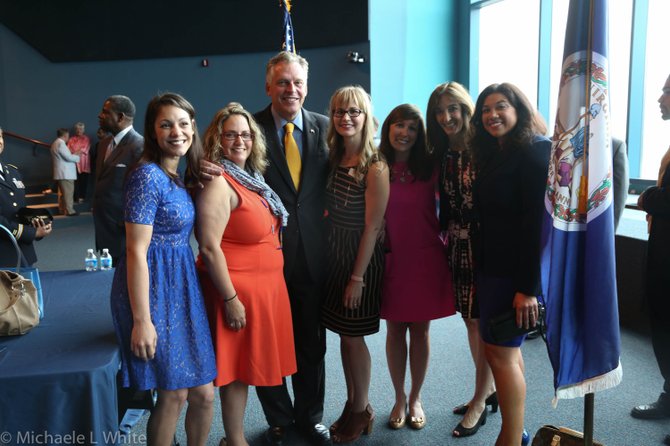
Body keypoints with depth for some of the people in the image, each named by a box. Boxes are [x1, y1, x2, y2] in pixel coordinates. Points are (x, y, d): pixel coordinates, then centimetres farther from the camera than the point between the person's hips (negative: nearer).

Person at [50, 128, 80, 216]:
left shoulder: (55, 143, 17)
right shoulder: (61, 144, -15)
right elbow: (68, 157, -19)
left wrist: (73, 155, 15)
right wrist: (77, 157, -3)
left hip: (61, 173, 11)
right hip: (66, 173, -11)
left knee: (62, 192, 15)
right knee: (68, 192, -8)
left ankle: (62, 209, 19)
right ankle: (69, 211, -8)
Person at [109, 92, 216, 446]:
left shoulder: (178, 175, 11)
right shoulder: (148, 175, -15)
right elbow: (136, 252, -18)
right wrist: (142, 320, -19)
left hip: (181, 285, 8)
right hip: (153, 287, -8)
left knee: (203, 393, 12)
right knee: (174, 393, 6)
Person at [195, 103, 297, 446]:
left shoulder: (252, 179, 11)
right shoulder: (218, 183, -16)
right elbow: (209, 248, -21)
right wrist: (231, 299, -21)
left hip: (264, 286, 9)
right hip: (237, 290, -9)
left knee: (247, 365, 17)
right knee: (237, 367, 4)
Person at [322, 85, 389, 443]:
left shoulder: (375, 166, -16)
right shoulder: (334, 159, 5)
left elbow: (372, 226, -16)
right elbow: (330, 211, 7)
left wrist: (358, 277, -15)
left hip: (361, 256, -6)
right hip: (334, 253, 6)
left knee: (352, 336, 5)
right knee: (344, 334, 15)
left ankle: (361, 412, 26)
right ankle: (352, 405, 32)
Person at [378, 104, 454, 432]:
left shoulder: (430, 166, -2)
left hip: (425, 258, 0)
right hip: (390, 258, 0)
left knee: (420, 329, 10)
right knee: (394, 329, 11)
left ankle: (416, 398, 30)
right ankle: (399, 398, 29)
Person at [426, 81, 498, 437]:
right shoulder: (443, 155, 8)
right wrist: (446, 240, 8)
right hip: (458, 247, 7)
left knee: (486, 323, 4)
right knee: (470, 320, 15)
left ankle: (480, 402, 19)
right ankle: (489, 390, 32)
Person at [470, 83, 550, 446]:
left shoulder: (535, 151, -12)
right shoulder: (492, 155, 14)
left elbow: (539, 222, -19)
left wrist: (528, 287, -23)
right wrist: (477, 269, 9)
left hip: (516, 272, -8)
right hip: (490, 267, 8)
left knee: (500, 351, -4)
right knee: (505, 349, 14)